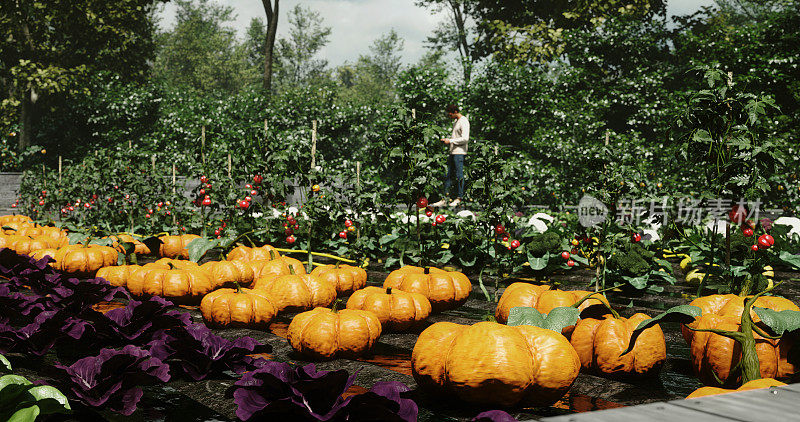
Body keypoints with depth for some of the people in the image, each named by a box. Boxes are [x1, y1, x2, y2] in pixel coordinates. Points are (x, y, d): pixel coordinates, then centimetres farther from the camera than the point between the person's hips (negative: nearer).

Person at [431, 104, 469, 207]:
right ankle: (445, 199, 7)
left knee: (459, 175, -6)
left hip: (459, 152, -9)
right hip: (453, 152, 9)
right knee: (449, 175, 7)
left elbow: (465, 139, -18)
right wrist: (446, 140, 12)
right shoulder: (456, 121, 19)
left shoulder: (464, 122, -10)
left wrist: (451, 141, -14)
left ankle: (459, 198, -1)